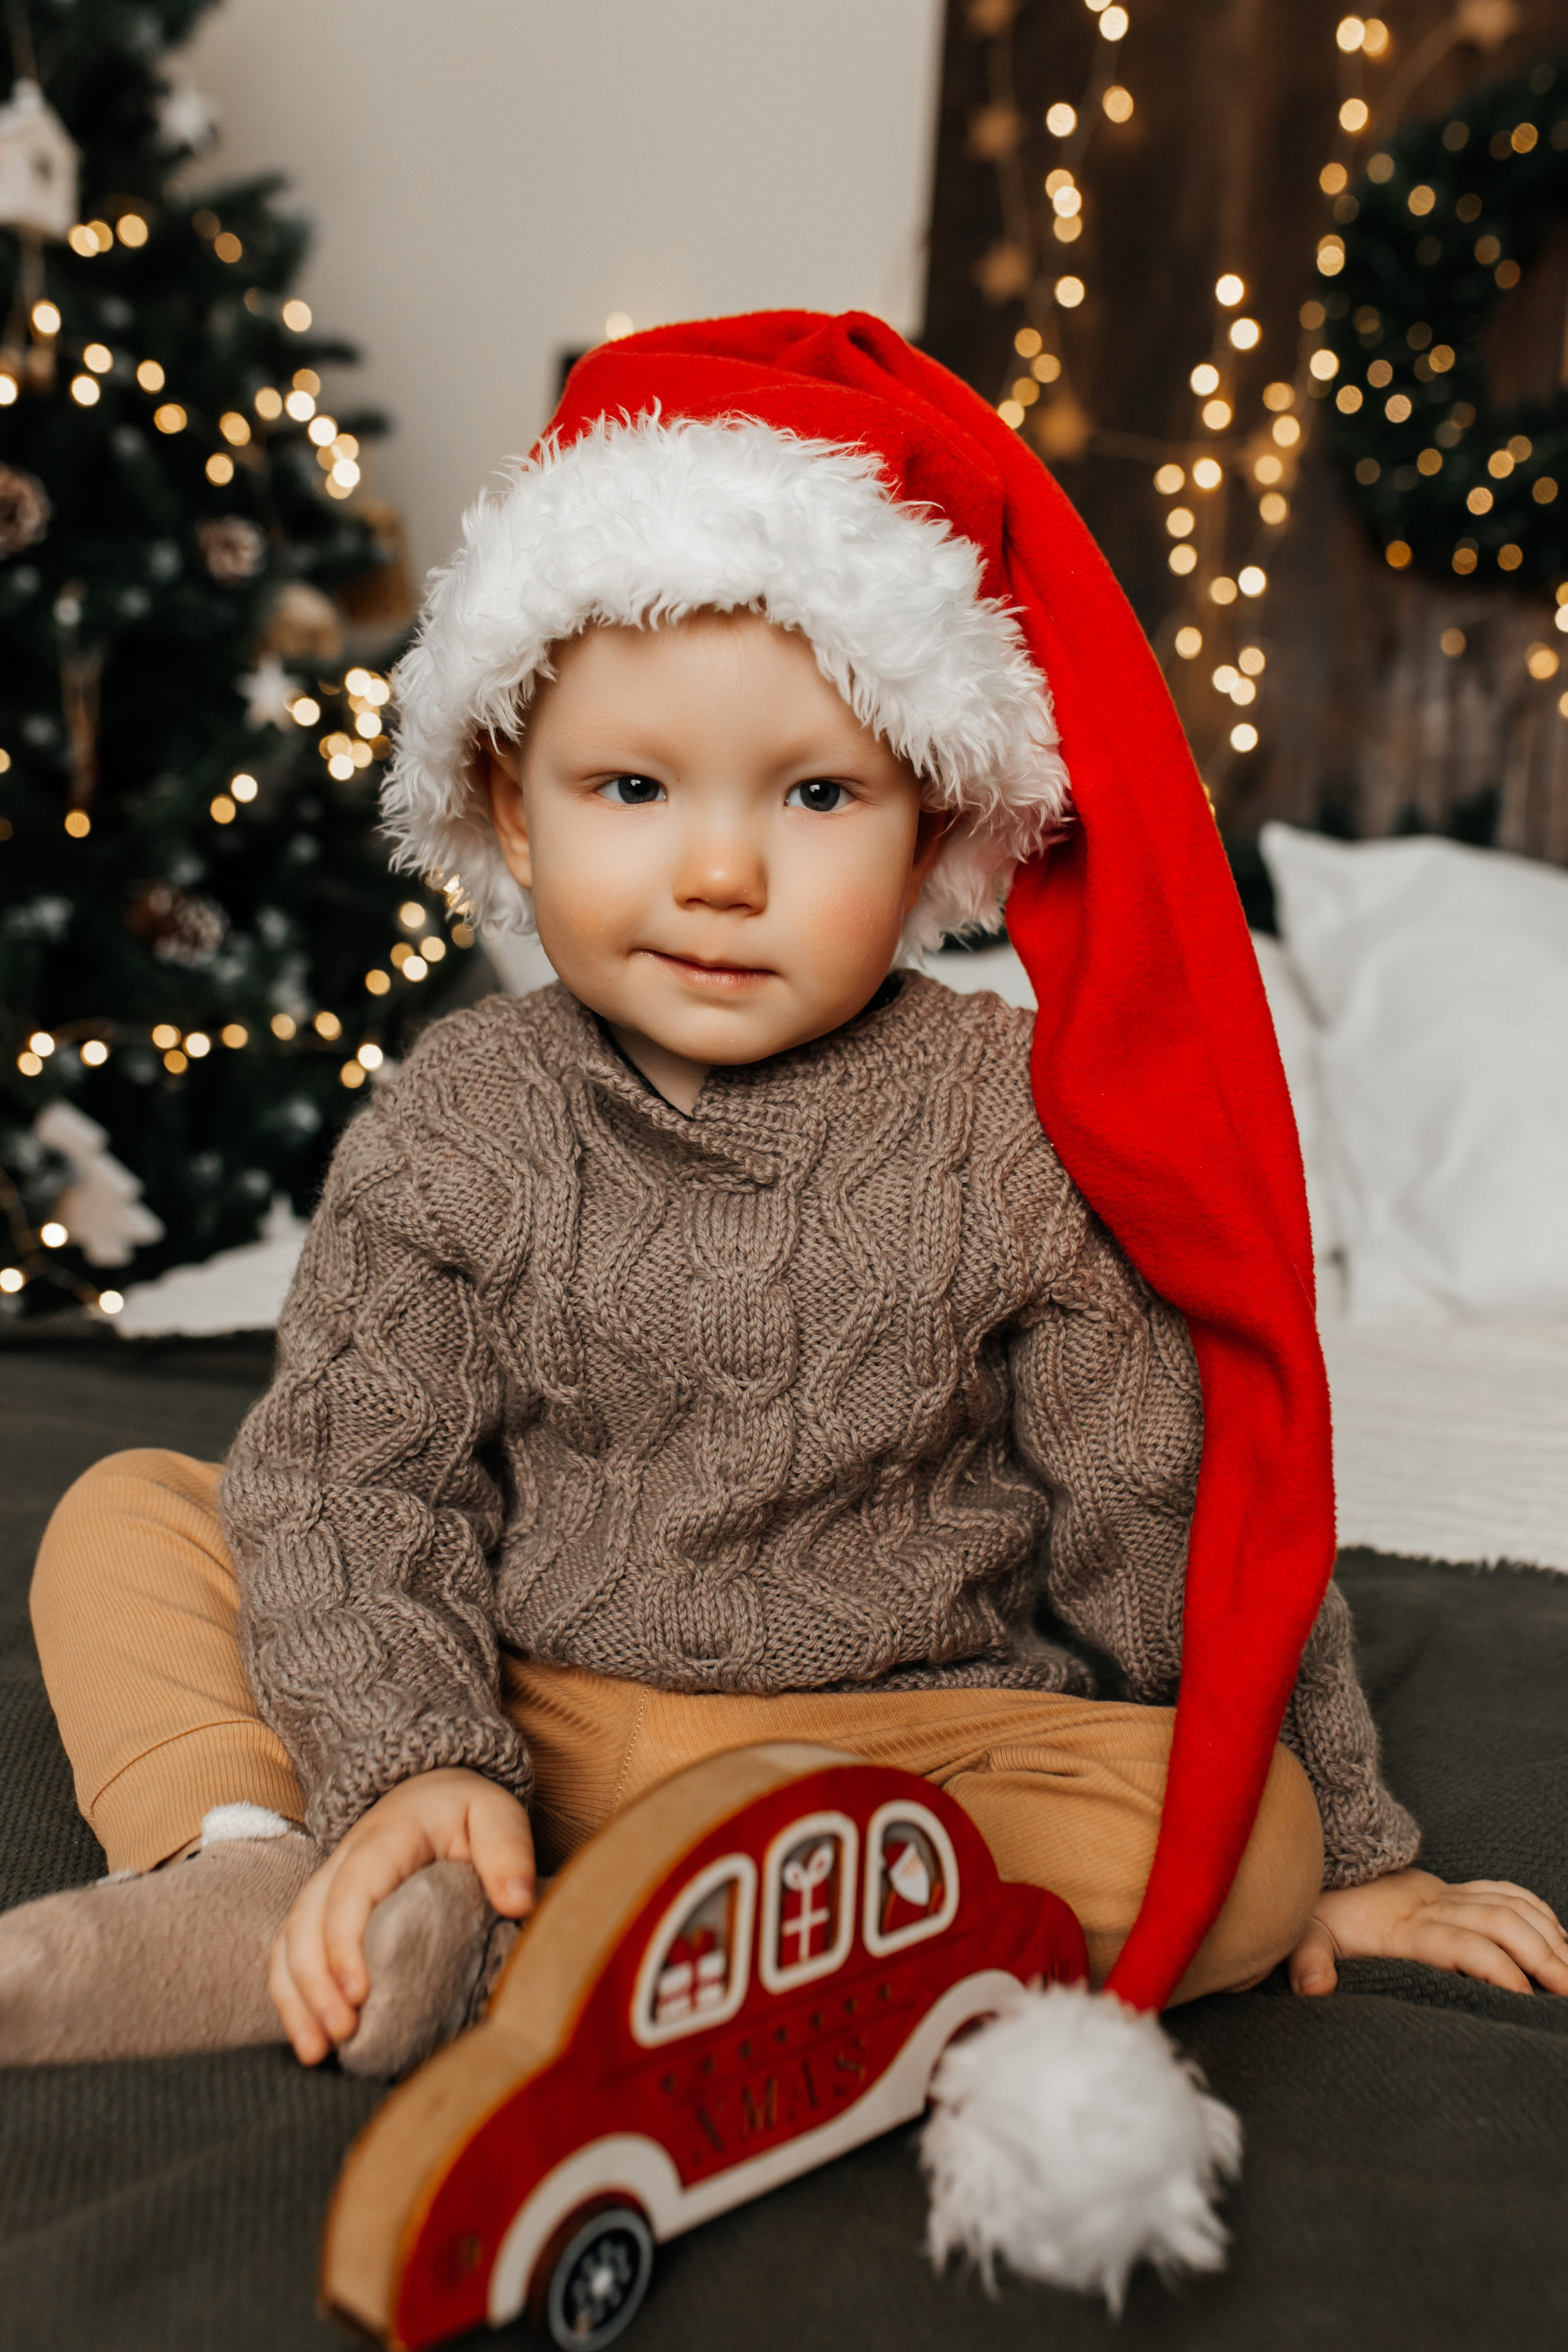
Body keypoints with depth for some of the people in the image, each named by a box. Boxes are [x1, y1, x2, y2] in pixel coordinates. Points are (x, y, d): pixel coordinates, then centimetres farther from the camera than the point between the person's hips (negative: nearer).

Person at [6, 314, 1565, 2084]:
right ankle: (264, 1880, -25)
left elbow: (1167, 1513, -5)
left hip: (898, 1728, -1)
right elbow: (345, 1471, -5)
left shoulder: (1015, 1135, -11)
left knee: (1238, 1841, -26)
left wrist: (1336, 1853, 2)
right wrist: (409, 1763, -21)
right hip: (512, 1719, 2)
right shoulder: (454, 1128, -5)